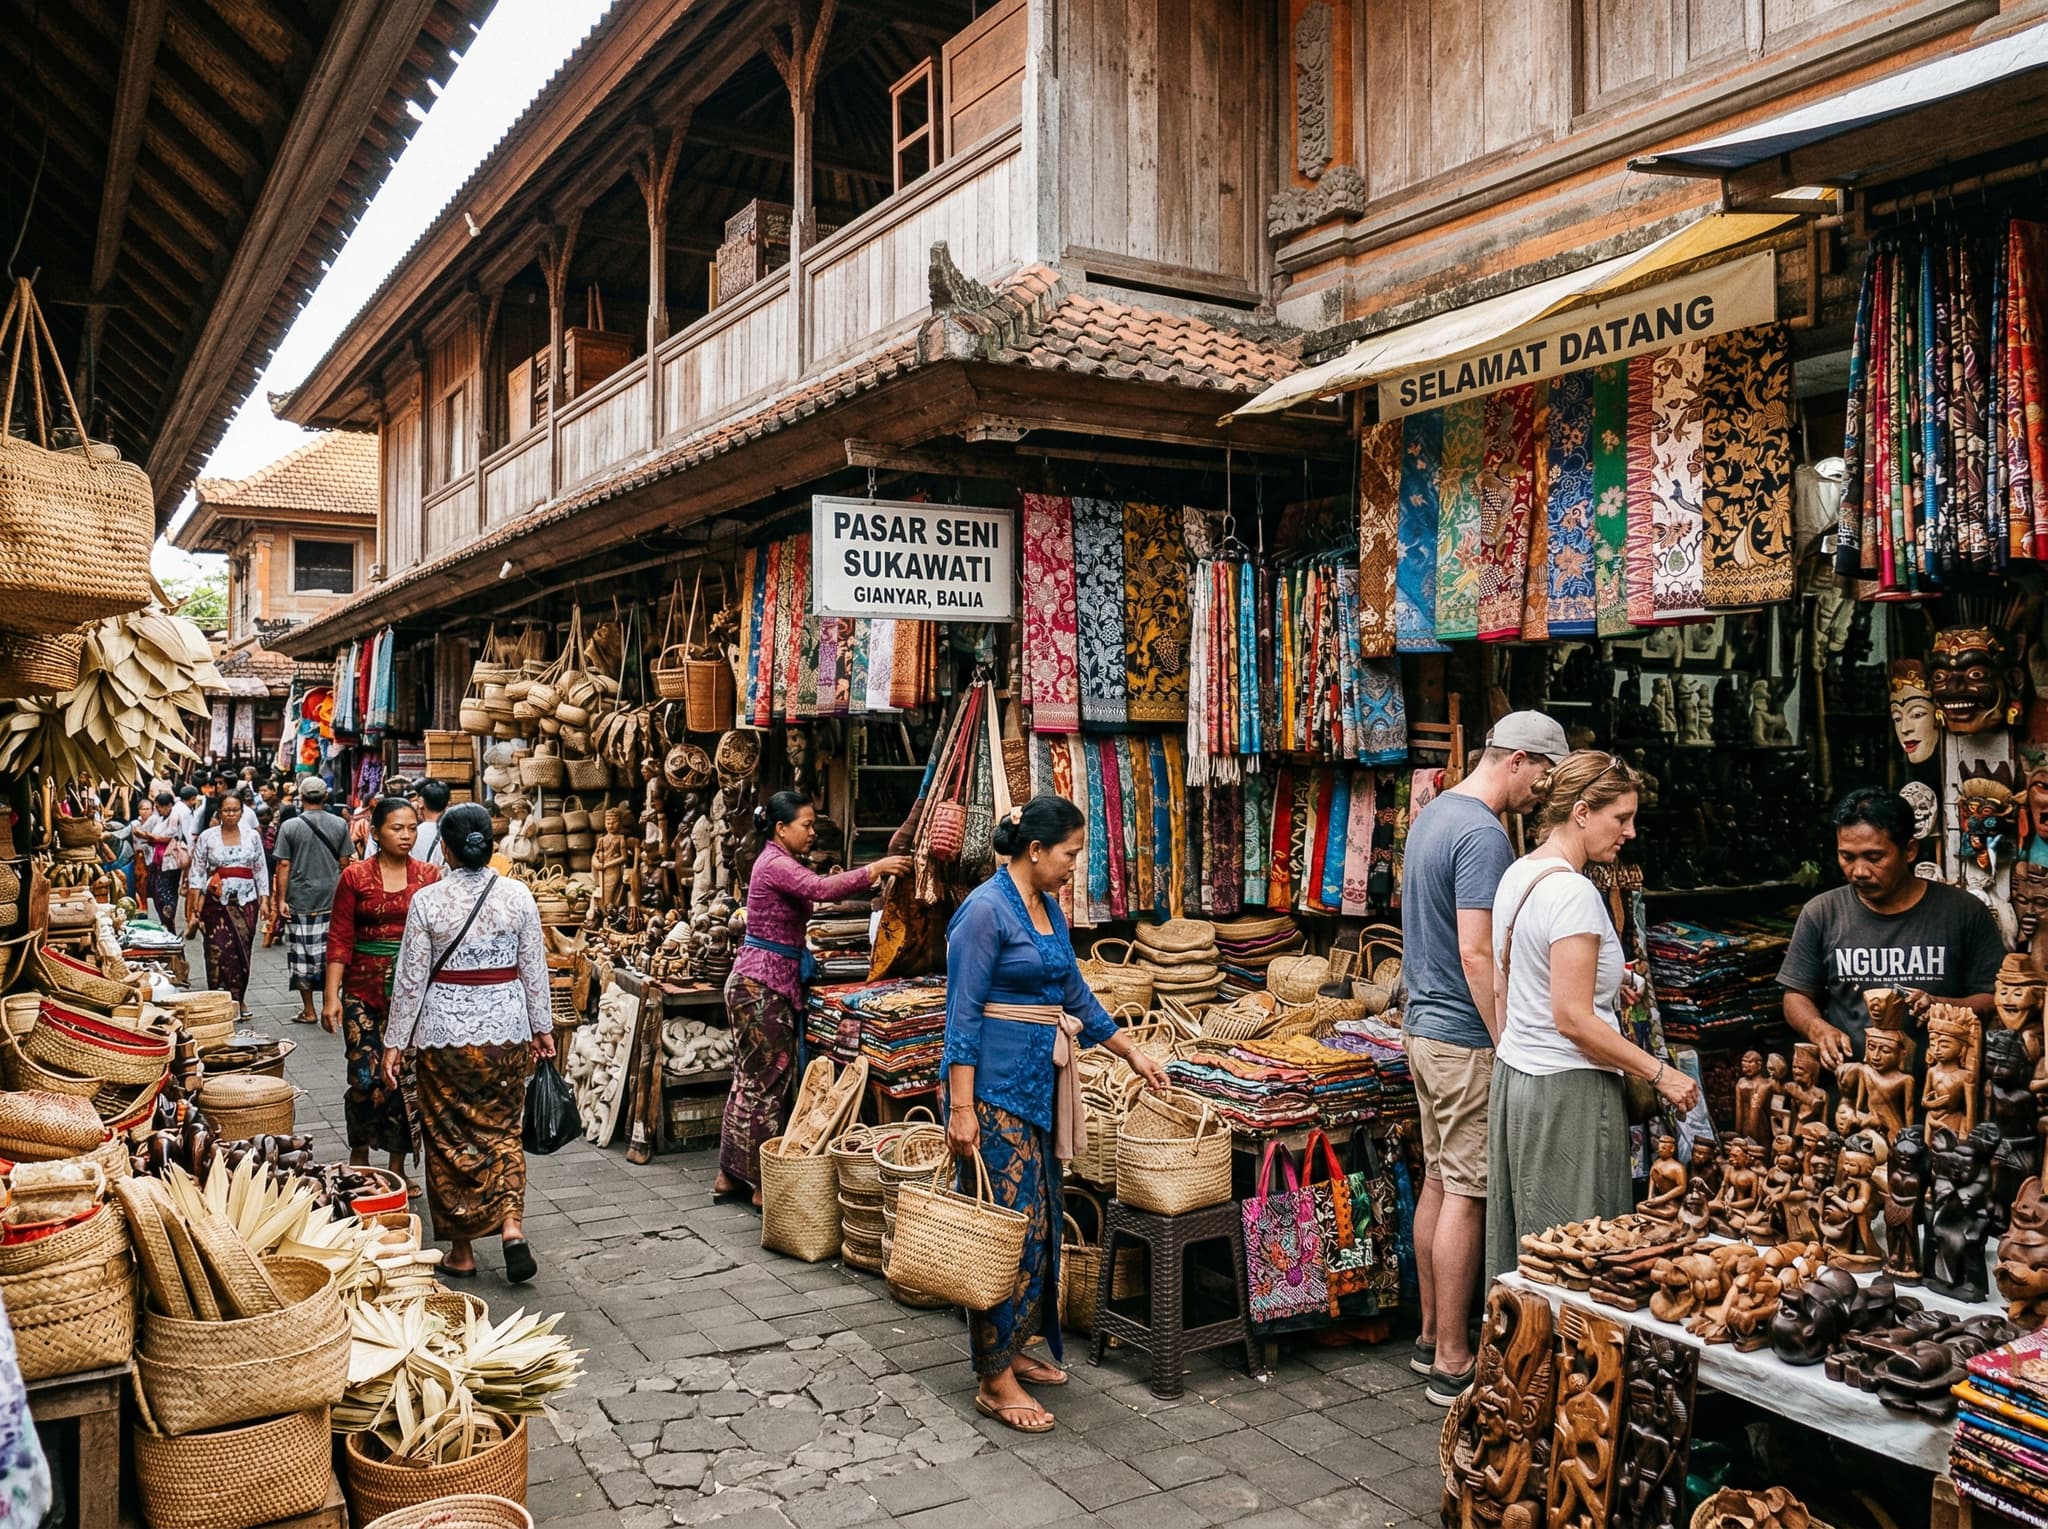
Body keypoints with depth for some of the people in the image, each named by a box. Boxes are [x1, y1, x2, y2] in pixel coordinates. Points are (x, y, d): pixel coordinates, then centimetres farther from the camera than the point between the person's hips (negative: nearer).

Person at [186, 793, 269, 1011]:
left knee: (241, 950, 0)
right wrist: (194, 906, -4)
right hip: (216, 901, -1)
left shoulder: (252, 836, 7)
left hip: (245, 902, 1)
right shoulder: (207, 837, 3)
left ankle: (238, 998, 9)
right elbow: (197, 872, 2)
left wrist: (264, 900, 2)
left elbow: (261, 870, 9)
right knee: (217, 950, -6)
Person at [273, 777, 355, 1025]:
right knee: (329, 955, 8)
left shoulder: (290, 827, -5)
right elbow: (344, 863, 4)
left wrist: (280, 899, -2)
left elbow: (284, 865, -6)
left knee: (302, 957, 6)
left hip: (299, 902, -2)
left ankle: (308, 1011, 11)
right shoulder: (340, 825, 1)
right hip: (331, 901, 2)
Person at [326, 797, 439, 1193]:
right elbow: (339, 939, -1)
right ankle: (359, 1154, 20)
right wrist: (332, 996, -6)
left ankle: (397, 1166, 18)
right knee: (366, 1077, -5)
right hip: (364, 989, -1)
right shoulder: (355, 877, 0)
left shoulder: (429, 876, 4)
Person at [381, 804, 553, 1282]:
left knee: (450, 1136, 10)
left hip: (445, 1031, -2)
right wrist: (542, 1026, 14)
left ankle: (461, 1250, 17)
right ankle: (511, 1223, -2)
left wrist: (395, 1043, 2)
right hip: (505, 1027, 2)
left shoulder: (427, 900, -10)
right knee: (502, 1128, 16)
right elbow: (534, 969, 2)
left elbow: (410, 978, -6)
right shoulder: (518, 895, -4)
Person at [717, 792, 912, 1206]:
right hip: (762, 985, -10)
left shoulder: (780, 862, 17)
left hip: (757, 983, 10)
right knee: (768, 1082, -4)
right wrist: (874, 869, -28)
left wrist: (869, 877, 2)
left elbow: (815, 893, 13)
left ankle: (731, 1175, 21)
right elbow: (822, 889, -31)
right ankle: (763, 1184, 2)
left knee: (750, 1080, 14)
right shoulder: (776, 863, -15)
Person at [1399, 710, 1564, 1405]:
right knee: (1467, 1195, -3)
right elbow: (1476, 957, -23)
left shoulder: (1433, 814, 13)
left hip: (1424, 1026, 10)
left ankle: (1432, 1337, 25)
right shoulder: (1483, 835, -18)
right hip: (1465, 1037, -10)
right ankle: (1452, 1364, 5)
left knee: (1439, 1182, 15)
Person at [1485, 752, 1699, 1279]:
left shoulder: (1517, 875, 9)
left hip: (1513, 1077, 10)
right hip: (1568, 1093, -10)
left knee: (1520, 1255, 14)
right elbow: (1573, 1020, -21)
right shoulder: (1572, 892, -18)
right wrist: (1661, 1074, -14)